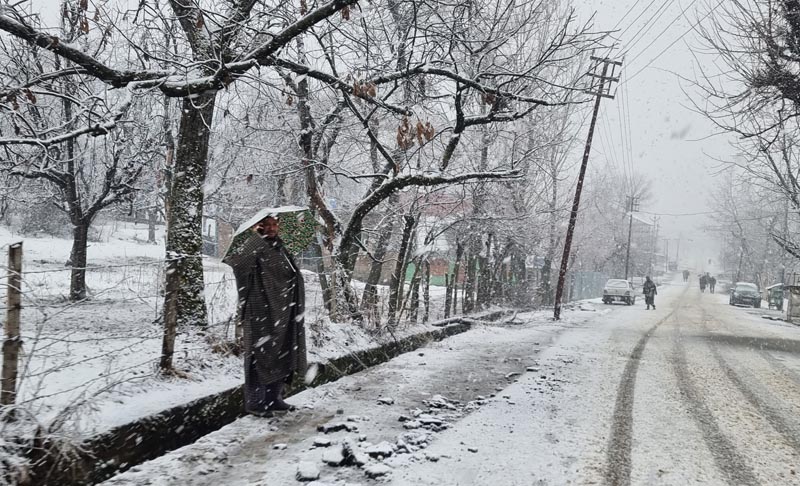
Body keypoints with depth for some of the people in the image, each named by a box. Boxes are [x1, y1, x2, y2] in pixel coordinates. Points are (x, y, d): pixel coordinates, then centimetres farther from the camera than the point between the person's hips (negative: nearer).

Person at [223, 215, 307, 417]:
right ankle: (255, 402, 10)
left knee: (281, 355, 14)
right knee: (260, 356, -1)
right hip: (261, 313, -8)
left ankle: (274, 398, 27)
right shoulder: (254, 249, -12)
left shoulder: (279, 249, 13)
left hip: (281, 315, 9)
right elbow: (233, 260, -32)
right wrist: (256, 237, -27)